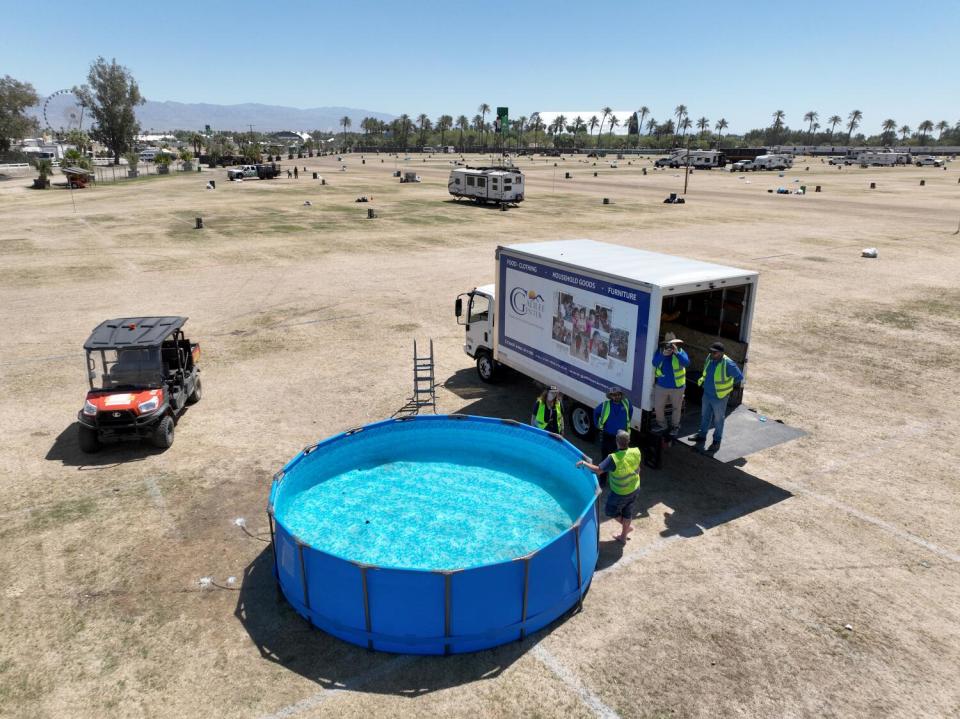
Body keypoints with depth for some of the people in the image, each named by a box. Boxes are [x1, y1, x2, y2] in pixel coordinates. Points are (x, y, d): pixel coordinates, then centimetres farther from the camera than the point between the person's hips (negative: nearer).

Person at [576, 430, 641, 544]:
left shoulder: (614, 459, -36)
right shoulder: (636, 452, -20)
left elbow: (598, 470, -29)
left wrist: (584, 463, -14)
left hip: (620, 494, -5)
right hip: (635, 489, 6)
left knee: (610, 511, 22)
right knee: (627, 512, 25)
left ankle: (627, 527, 34)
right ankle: (623, 537, 42)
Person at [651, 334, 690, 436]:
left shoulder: (680, 351, -10)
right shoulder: (659, 351, -5)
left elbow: (687, 363, -26)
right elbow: (654, 363, -19)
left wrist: (677, 353, -34)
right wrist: (663, 355, -34)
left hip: (677, 386, -2)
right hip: (661, 386, 2)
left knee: (676, 408, 14)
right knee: (658, 407, 8)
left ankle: (675, 427, 34)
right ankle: (661, 425, 31)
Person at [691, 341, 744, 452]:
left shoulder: (728, 364, -27)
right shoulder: (709, 358, -7)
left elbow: (739, 377, -14)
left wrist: (726, 385, -6)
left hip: (719, 397, -6)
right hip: (707, 394, 6)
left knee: (718, 420, 10)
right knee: (705, 416, 22)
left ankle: (716, 442, 25)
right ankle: (702, 435, 40)